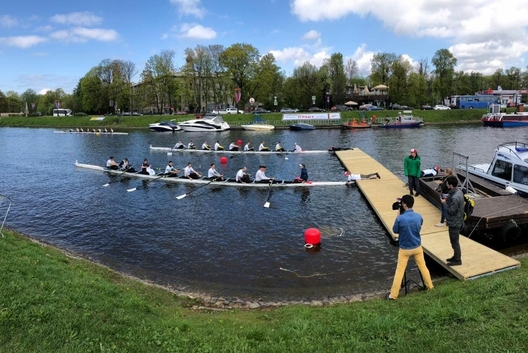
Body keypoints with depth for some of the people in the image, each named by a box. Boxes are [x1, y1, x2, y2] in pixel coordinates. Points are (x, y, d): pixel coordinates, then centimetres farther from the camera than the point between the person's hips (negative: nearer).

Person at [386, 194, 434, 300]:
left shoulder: (400, 218, -23)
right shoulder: (419, 217, -10)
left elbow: (395, 230, -5)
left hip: (405, 249, -3)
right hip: (417, 247, 3)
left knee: (399, 271, 4)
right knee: (423, 267, 23)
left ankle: (393, 294, 10)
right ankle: (430, 286, 41)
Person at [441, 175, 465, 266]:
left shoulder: (455, 197, -31)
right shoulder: (458, 191, 0)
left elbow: (451, 211, -24)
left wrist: (445, 203, -13)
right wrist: (448, 200, 0)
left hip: (454, 223, -10)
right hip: (457, 221, 10)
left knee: (455, 242, 6)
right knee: (455, 241, 23)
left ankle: (457, 260, 19)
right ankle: (456, 256, 37)